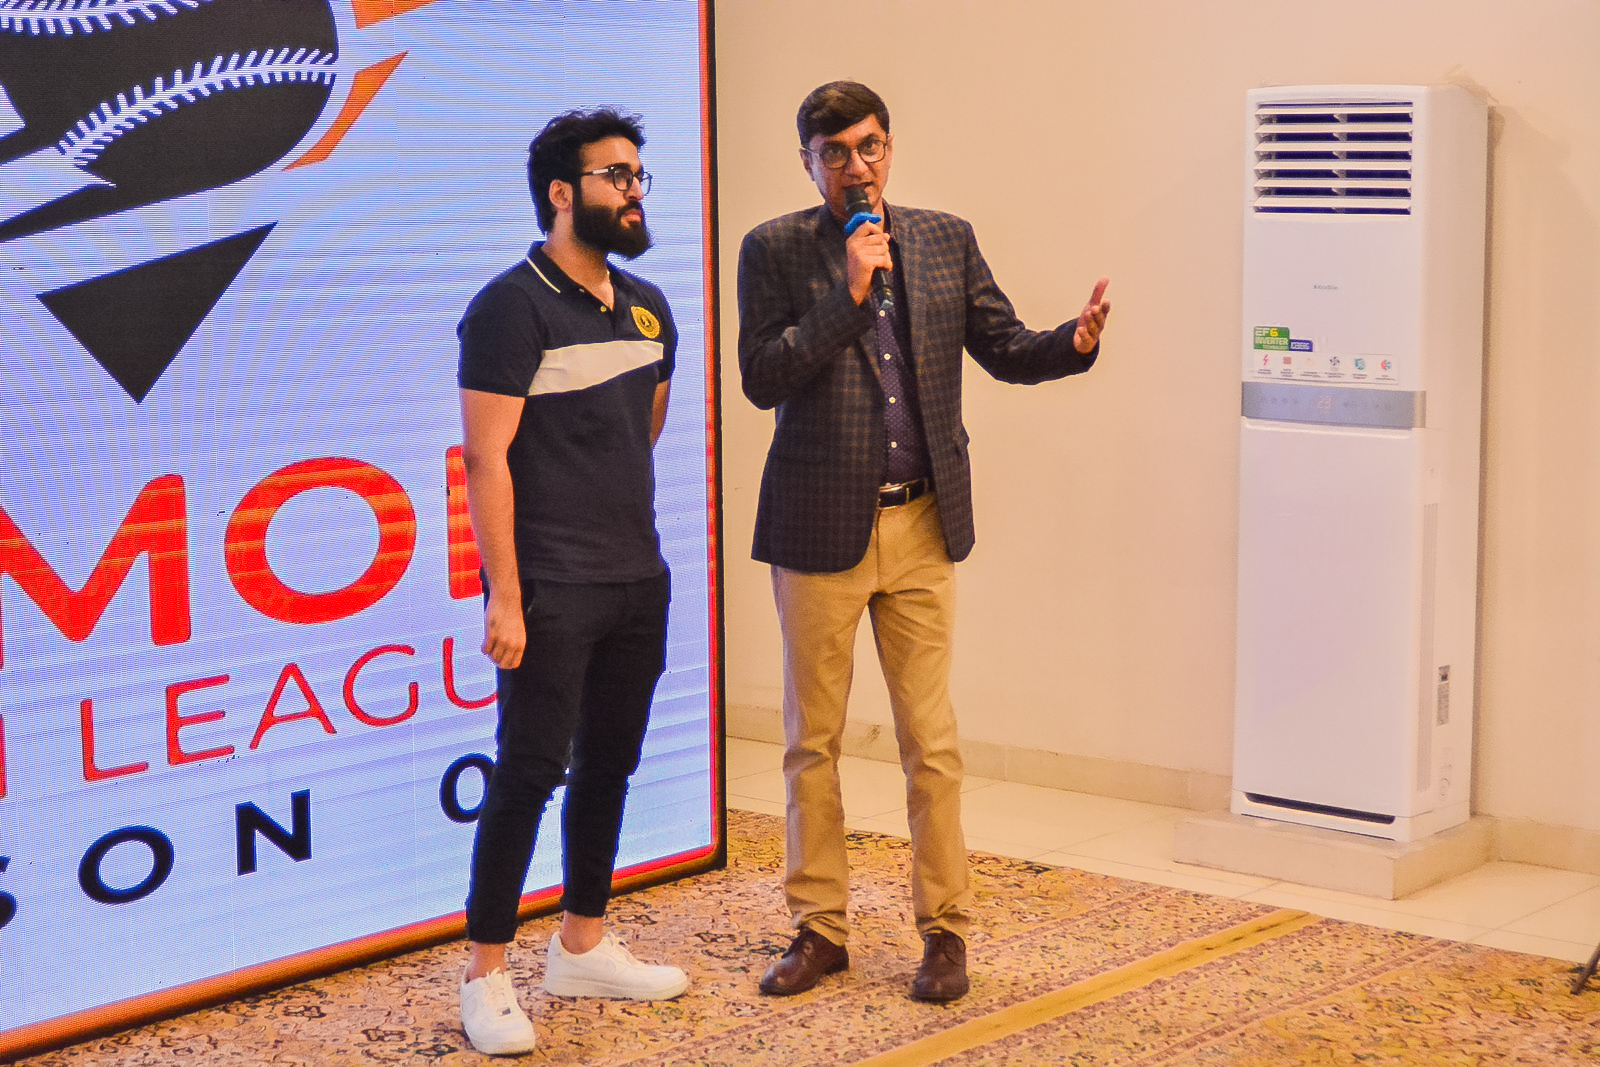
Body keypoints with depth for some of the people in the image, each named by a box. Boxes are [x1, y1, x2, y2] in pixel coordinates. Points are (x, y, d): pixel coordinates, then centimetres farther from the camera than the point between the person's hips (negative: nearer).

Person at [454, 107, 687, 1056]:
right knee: (531, 772, -5)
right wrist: (505, 595, -18)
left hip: (640, 584, 7)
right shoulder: (512, 308, -11)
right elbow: (486, 456, -14)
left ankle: (584, 948, 26)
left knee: (610, 764, 13)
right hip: (551, 591, -7)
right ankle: (487, 976, 5)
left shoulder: (647, 308, 11)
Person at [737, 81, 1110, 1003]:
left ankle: (946, 929, 15)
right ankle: (821, 928, 19)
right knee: (814, 742, 7)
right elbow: (761, 379, -11)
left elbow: (1005, 349, 7)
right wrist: (848, 292, -17)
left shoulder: (946, 239, 7)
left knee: (932, 744, 4)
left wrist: (1075, 342, -13)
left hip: (922, 525, 2)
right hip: (821, 526, -1)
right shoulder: (775, 251, -2)